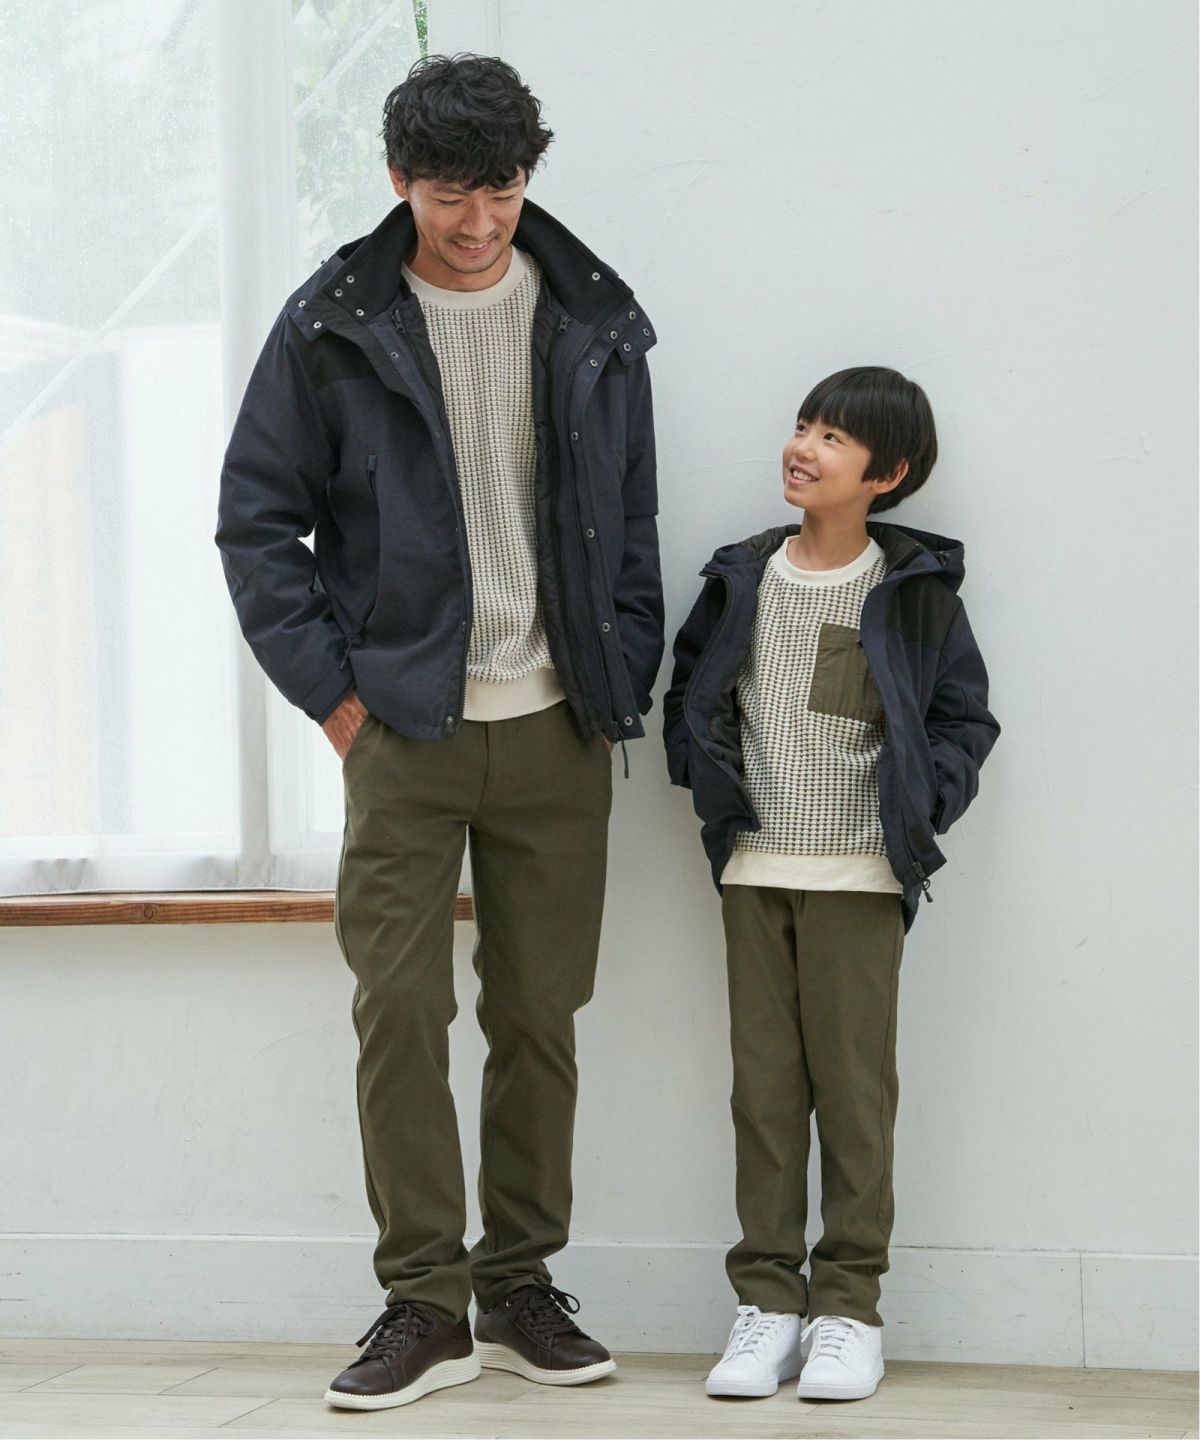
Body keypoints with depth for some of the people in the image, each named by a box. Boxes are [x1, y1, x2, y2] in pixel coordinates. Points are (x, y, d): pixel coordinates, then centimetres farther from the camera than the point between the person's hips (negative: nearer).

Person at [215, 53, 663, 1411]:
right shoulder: (334, 326, -1)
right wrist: (333, 689, -4)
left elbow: (632, 523, 11)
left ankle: (521, 1288, 16)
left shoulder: (595, 325, 5)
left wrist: (623, 685, 3)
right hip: (403, 728, -2)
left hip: (557, 730, 2)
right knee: (398, 1009, -5)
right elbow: (257, 520, 2)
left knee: (540, 1017, 6)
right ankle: (424, 1301, 3)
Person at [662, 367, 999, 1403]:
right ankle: (767, 1299, 11)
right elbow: (690, 693, 17)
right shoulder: (743, 580, 6)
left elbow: (964, 716, 3)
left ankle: (848, 1307, 6)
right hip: (755, 871, 3)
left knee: (855, 1086, -1)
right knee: (764, 1085, 5)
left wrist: (920, 808, -8)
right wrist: (709, 783, 4)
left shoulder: (912, 592, -2)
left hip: (859, 877, -3)